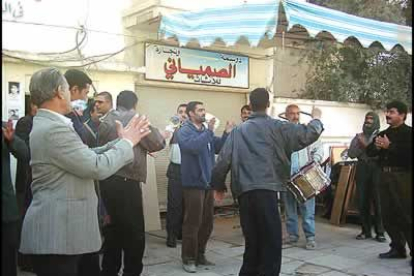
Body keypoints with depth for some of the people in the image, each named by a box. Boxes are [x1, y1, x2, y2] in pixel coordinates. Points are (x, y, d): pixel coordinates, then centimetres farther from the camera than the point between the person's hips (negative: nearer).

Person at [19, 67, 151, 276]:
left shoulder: (47, 124, 13)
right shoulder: (54, 129, -20)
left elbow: (87, 157, 13)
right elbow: (98, 167, -21)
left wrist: (121, 141, 11)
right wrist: (127, 142, -7)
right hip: (55, 235, -10)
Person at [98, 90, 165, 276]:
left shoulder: (105, 120, 12)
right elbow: (157, 144, -3)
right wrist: (161, 134, 18)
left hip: (107, 180, 7)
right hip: (126, 183, -7)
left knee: (114, 229, 17)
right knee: (134, 232, 1)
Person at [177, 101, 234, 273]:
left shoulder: (205, 130, 13)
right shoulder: (184, 131, -9)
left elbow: (218, 149, 11)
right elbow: (193, 147, -27)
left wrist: (226, 134, -3)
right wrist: (209, 131, -25)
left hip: (207, 183, 7)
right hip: (193, 183, -7)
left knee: (207, 222, 13)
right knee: (192, 223, -3)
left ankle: (200, 255, 26)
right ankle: (188, 259, 7)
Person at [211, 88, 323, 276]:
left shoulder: (238, 131, 15)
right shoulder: (275, 127, 2)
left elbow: (223, 161, 11)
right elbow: (308, 134, 1)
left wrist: (219, 186, 22)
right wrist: (316, 119, 21)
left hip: (243, 192, 6)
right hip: (265, 190, -6)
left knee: (252, 242, 16)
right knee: (271, 243, -1)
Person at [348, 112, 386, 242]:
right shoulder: (358, 137, 15)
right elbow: (351, 154, 6)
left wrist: (367, 145, -12)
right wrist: (361, 146, -8)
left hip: (376, 170, -3)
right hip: (362, 170, 3)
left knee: (377, 201, -6)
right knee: (362, 201, 2)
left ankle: (380, 232, 0)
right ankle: (365, 231, 11)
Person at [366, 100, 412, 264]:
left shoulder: (408, 132, -4)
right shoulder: (383, 134, 17)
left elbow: (408, 153, -21)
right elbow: (369, 152, 14)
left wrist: (389, 146, -18)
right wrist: (376, 146, -7)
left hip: (402, 177, -7)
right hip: (385, 176, 7)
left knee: (405, 215, -7)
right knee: (388, 215, 9)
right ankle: (398, 248, 19)